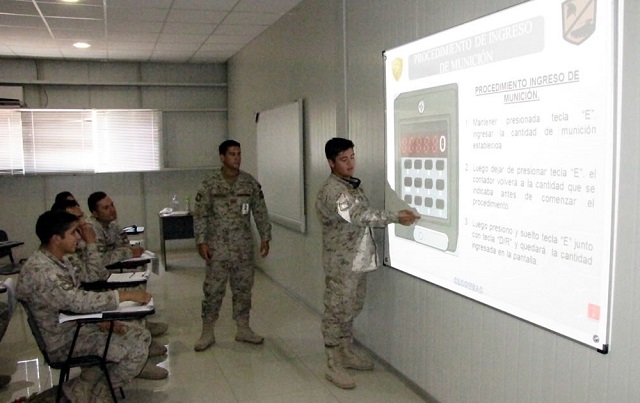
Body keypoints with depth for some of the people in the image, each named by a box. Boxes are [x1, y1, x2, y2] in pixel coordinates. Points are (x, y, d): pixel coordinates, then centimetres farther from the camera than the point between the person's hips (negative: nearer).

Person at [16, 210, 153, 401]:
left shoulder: (59, 260, 5)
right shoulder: (40, 271, -27)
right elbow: (80, 301, -36)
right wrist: (128, 295, -30)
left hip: (78, 326, 10)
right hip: (65, 341, -10)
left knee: (141, 335, 5)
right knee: (137, 350, -18)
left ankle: (84, 386, 8)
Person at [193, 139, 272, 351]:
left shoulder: (250, 182, 2)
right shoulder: (209, 183, -6)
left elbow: (260, 212, 6)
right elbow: (200, 215, -5)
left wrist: (265, 237, 2)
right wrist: (201, 241, -11)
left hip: (243, 247, 3)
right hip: (218, 247, -3)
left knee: (243, 288, 10)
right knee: (213, 289, 2)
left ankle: (243, 329, 23)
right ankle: (207, 333, 16)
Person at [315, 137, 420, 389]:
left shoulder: (352, 185, 11)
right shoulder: (331, 191, -20)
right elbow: (359, 215, -29)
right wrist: (396, 217, -30)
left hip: (358, 260, 9)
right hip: (341, 263, -9)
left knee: (351, 309, 18)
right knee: (336, 312, 0)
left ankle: (347, 353, 33)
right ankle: (334, 366, 10)